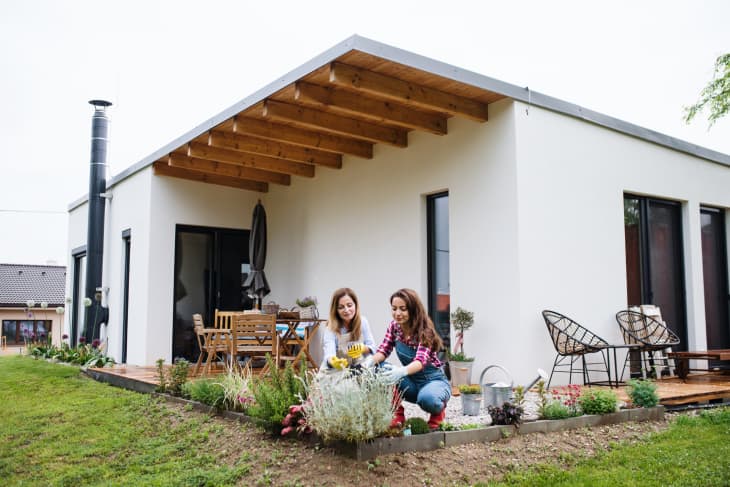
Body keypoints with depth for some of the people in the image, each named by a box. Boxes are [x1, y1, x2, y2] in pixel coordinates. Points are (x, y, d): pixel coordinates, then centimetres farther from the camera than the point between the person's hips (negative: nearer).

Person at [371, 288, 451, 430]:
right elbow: (384, 350, -4)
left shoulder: (425, 331, -22)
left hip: (434, 381, -5)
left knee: (427, 399, -39)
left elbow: (421, 360, -36)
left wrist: (402, 371, -58)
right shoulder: (394, 326, -5)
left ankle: (438, 410, -2)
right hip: (411, 382, 5)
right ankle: (397, 414, -6)